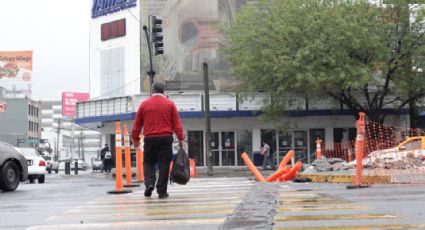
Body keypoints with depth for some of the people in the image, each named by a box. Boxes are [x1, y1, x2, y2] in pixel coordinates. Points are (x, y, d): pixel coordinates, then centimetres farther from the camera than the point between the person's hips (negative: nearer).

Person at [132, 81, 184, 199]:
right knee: (164, 164, 2)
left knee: (148, 162, 13)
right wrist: (181, 138, 4)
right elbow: (176, 123, 0)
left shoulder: (144, 104, 5)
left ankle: (149, 183, -9)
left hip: (150, 138, 1)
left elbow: (137, 124, 7)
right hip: (166, 138, 0)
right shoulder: (170, 104, 3)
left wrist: (135, 139, 16)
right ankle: (162, 191, 1)